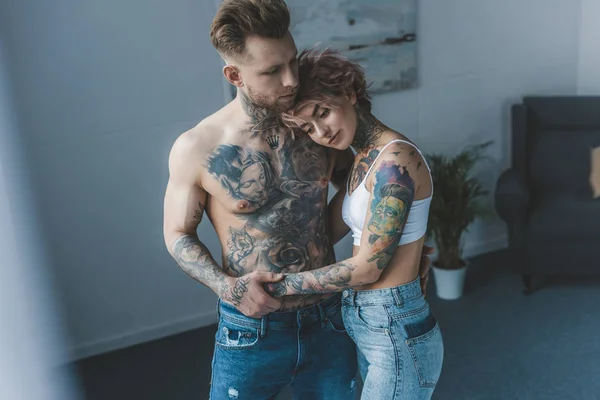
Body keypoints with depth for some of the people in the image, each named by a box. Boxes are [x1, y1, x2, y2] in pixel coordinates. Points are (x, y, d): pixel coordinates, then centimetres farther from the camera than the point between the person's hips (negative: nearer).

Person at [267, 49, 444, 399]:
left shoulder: (395, 159, -19)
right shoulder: (365, 157, 9)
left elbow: (366, 268, -19)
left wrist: (278, 285, -13)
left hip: (396, 332, -9)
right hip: (367, 324, 9)